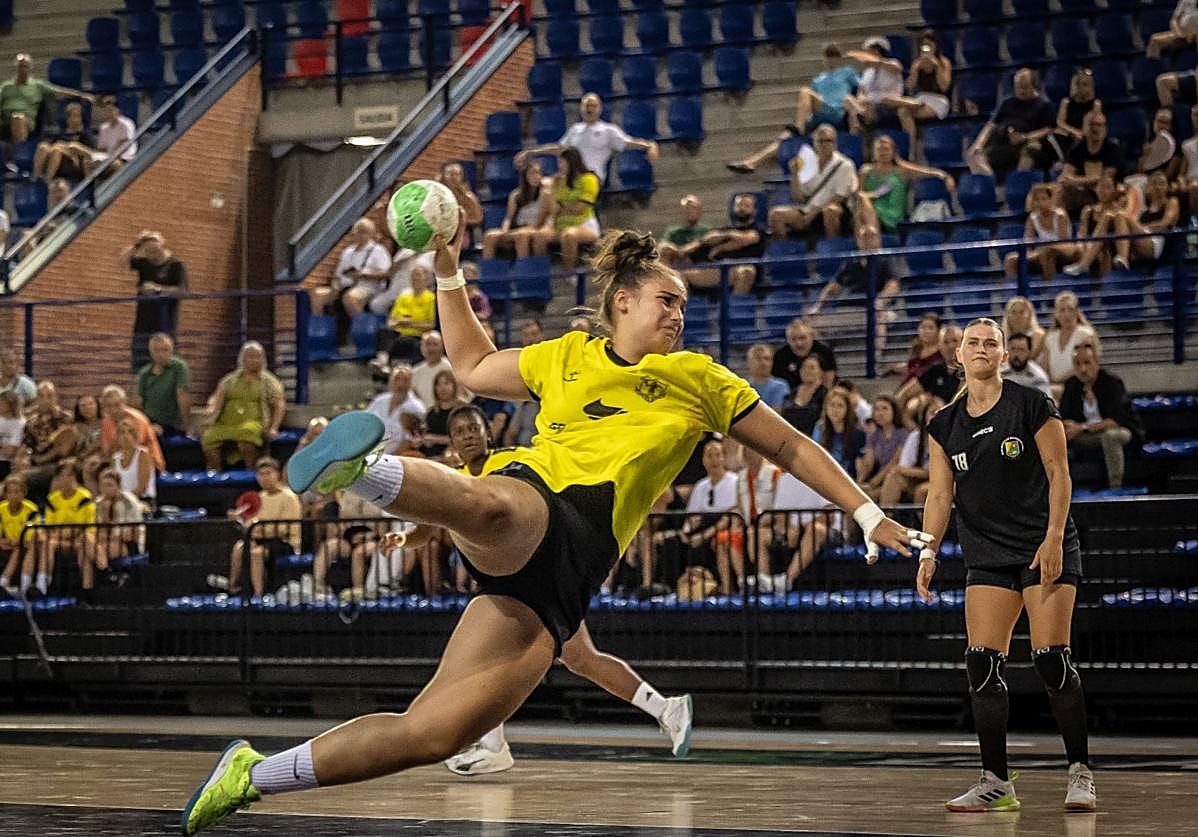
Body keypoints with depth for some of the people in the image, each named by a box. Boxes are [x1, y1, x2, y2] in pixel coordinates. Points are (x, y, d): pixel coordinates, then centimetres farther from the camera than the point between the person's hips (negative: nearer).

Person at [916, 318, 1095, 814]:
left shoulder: (1032, 406, -4)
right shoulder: (946, 425, 8)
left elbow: (1058, 474, -5)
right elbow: (940, 494, 10)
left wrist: (1053, 539, -13)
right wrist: (928, 552, -1)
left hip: (1045, 548, -4)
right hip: (988, 555, 4)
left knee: (1050, 658, -13)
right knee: (982, 663, -7)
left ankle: (1081, 773, -1)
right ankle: (995, 784, -1)